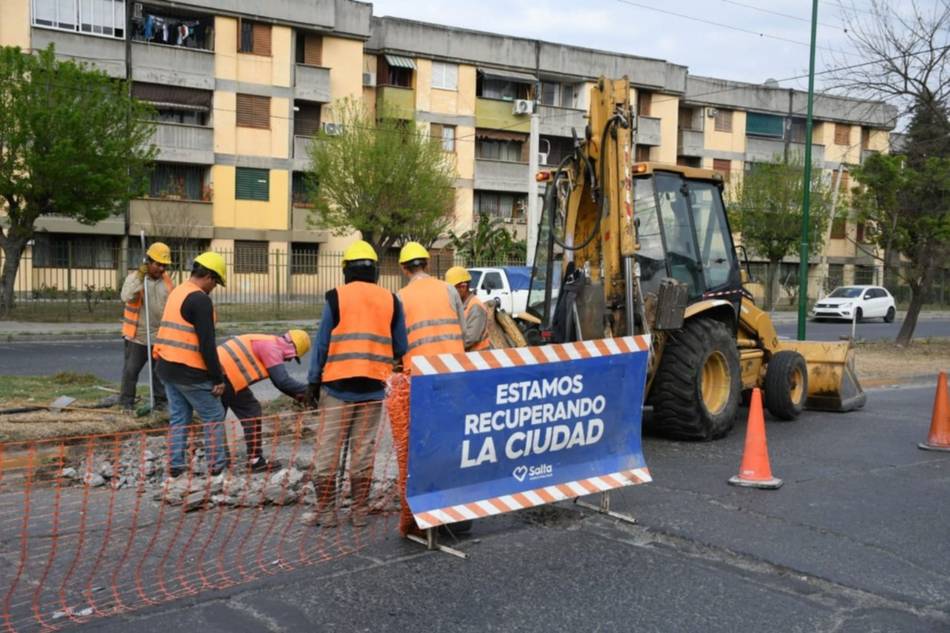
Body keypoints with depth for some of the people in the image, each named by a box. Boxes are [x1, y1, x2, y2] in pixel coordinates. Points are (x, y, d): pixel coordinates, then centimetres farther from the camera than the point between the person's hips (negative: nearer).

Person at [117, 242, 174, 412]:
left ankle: (161, 401, 22)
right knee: (131, 370, 3)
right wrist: (139, 278, -33)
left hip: (160, 336, 4)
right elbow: (126, 297, -26)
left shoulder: (167, 281, 6)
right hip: (137, 335, -4)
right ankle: (126, 402, 13)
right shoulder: (134, 277, -8)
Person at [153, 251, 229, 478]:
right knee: (214, 417, 3)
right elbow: (207, 344, -19)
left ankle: (175, 466, 14)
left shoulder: (176, 293, 14)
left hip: (167, 366, 9)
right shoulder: (200, 299, -15)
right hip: (189, 372, -9)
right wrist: (218, 378, -13)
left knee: (178, 418, 13)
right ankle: (217, 466, 6)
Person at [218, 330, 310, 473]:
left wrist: (298, 395, 14)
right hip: (225, 374, -10)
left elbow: (279, 380, 21)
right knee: (252, 412, -1)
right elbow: (282, 381, -18)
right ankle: (255, 461, 1)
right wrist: (307, 389, -10)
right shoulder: (271, 348, -10)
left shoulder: (267, 344, 20)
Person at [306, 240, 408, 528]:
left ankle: (326, 510, 9)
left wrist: (314, 380, 5)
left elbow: (322, 342, -2)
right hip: (373, 388, 2)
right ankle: (360, 510, 13)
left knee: (328, 448, 5)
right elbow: (401, 347, 7)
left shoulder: (336, 297, -3)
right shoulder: (390, 300, 5)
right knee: (364, 449, 8)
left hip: (338, 385, -2)